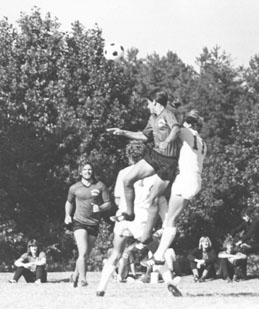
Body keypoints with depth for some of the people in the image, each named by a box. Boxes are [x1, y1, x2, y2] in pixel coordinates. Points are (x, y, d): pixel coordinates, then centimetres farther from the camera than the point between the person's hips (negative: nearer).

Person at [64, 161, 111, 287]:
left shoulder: (100, 186, 1)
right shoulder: (74, 188, 3)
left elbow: (108, 204, 3)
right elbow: (69, 202, 21)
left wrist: (100, 208, -18)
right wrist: (68, 215, 5)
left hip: (94, 224, 2)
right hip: (79, 222, -2)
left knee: (85, 255, 9)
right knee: (83, 252, -20)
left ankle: (75, 274, 32)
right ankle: (83, 279, -18)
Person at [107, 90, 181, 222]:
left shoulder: (168, 113, -14)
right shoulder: (153, 117, 13)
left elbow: (176, 128, -34)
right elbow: (145, 136, 28)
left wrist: (167, 142, -53)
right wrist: (122, 132, 24)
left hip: (169, 160, -8)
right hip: (154, 154, 8)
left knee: (153, 199, -6)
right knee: (127, 180, 2)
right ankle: (129, 213, 21)